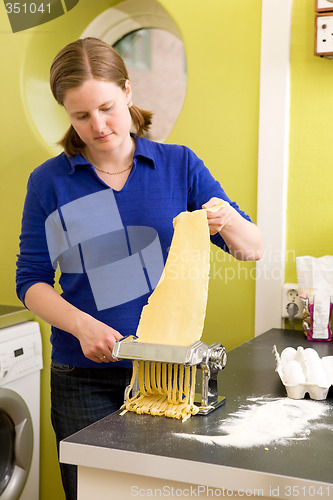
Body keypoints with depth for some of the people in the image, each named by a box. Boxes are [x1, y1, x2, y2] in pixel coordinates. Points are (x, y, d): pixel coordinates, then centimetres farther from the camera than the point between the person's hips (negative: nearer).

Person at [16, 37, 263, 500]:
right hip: (85, 378, 0)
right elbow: (31, 281, 2)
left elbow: (253, 250, 2)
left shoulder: (179, 165, 1)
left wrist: (228, 223, -21)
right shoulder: (50, 182, 0)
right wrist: (82, 324, -17)